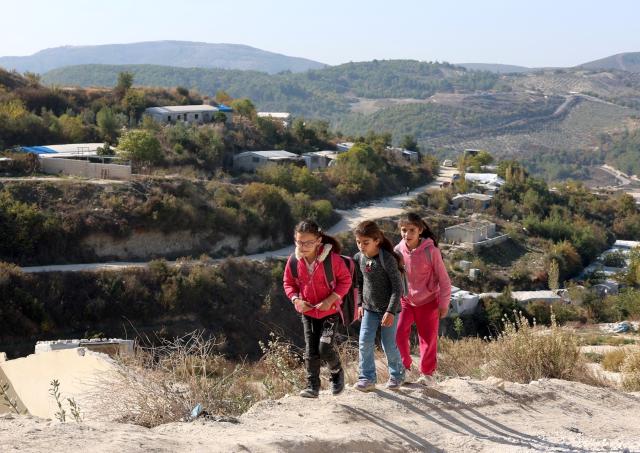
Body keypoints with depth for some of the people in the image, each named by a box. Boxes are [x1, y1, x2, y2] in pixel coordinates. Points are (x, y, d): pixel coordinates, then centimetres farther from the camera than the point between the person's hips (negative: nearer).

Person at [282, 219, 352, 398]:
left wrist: (331, 299, -19)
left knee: (325, 348, -12)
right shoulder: (294, 260, -10)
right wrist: (295, 299, -12)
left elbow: (345, 280, -9)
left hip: (330, 310, -3)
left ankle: (337, 372, 18)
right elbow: (288, 282, 6)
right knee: (310, 350, 2)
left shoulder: (332, 258, -20)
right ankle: (312, 386, 12)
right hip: (307, 311, 4)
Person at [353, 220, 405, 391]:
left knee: (389, 345, 2)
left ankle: (397, 374, 25)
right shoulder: (359, 258, -3)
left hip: (389, 308, -5)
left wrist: (391, 311, -21)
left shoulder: (388, 259, -21)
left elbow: (397, 287, -18)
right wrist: (360, 304, 10)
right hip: (369, 308, 5)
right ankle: (367, 378, 4)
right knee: (365, 342, -5)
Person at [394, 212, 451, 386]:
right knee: (399, 334, -11)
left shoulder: (430, 251, -17)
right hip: (405, 300, 2)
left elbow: (443, 279, -10)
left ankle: (427, 373, 25)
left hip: (428, 301, -2)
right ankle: (404, 368, 9)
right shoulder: (398, 251, -8)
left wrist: (444, 303, -8)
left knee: (428, 339, 7)